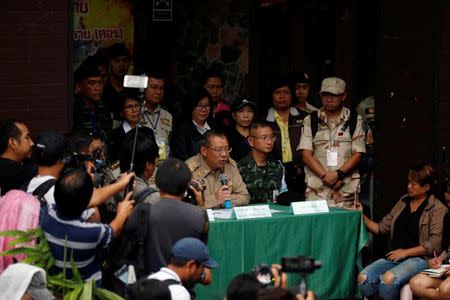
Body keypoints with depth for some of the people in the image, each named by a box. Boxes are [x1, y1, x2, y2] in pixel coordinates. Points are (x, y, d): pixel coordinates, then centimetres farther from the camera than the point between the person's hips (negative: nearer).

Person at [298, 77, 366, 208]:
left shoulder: (355, 120, 8)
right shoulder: (311, 120, 9)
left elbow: (357, 154, 2)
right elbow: (306, 154, 2)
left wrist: (338, 174, -13)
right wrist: (326, 176, -10)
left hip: (346, 189, 0)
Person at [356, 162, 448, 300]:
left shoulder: (438, 209, 0)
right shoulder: (403, 202, 17)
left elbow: (435, 243, -10)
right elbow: (381, 228, 18)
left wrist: (405, 252, -12)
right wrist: (363, 217, 2)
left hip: (419, 258, -5)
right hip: (394, 257, 5)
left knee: (389, 279, -35)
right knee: (363, 278, -23)